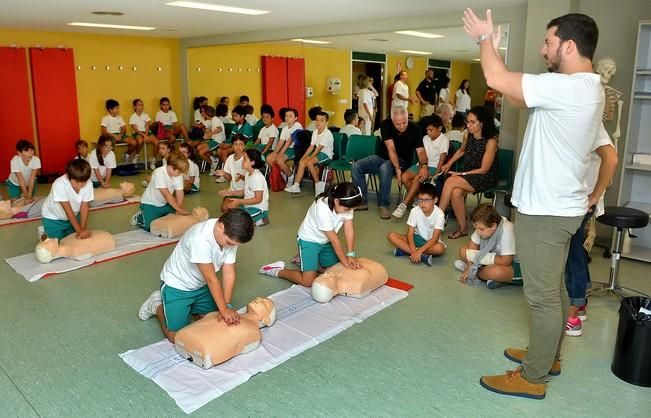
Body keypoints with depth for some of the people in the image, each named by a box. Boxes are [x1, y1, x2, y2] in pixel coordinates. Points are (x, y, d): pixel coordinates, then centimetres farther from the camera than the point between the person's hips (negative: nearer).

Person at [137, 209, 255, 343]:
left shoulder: (231, 236, -17)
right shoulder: (200, 238, -38)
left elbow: (229, 273, -15)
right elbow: (211, 279, -31)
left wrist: (227, 306, -24)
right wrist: (224, 309, -25)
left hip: (200, 285, 7)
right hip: (177, 286, -6)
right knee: (177, 337, -5)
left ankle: (189, 307, 28)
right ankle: (156, 306, 20)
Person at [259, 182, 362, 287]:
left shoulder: (346, 204, -19)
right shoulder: (322, 209, -37)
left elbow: (349, 230, -16)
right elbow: (334, 240, -30)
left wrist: (350, 255, -24)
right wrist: (345, 262, -23)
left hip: (325, 241, 7)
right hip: (309, 240, -7)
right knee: (308, 281, -16)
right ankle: (278, 271, 7)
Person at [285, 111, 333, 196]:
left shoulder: (327, 134, -18)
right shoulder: (315, 132, 6)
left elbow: (319, 148, -22)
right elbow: (311, 147, 5)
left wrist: (310, 157, -23)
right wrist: (303, 157, -4)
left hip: (326, 154, -8)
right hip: (319, 153, 8)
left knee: (309, 162, -27)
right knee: (302, 162, -10)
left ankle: (318, 183, -12)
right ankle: (296, 185, -9)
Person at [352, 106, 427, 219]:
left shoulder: (414, 129, -15)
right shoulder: (386, 125, -15)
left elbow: (420, 151, -20)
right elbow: (391, 148, -25)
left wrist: (424, 165, -41)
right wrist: (397, 168, -37)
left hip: (402, 160, -3)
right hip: (382, 157, 3)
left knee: (385, 168, -37)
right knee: (356, 167, -16)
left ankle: (383, 204, -25)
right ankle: (362, 201, -7)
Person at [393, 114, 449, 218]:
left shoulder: (444, 140, -7)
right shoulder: (425, 138, 10)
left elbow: (442, 159, -12)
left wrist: (436, 175, -21)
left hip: (434, 167, -6)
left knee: (417, 178, -31)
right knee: (405, 176, -19)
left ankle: (404, 205, -27)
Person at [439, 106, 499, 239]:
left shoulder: (490, 141, -16)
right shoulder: (469, 136, 2)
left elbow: (484, 170, -15)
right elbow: (461, 151, 25)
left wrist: (461, 174, -16)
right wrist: (449, 164, 11)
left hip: (486, 178, -5)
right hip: (468, 176, 5)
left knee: (451, 181, -28)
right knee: (456, 192, -28)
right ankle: (462, 228, -15)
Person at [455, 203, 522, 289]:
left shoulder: (506, 230, -34)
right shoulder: (483, 225, -16)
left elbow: (505, 261, -33)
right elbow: (473, 245, -3)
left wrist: (477, 256, -26)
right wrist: (469, 268, -13)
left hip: (514, 264, -7)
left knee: (496, 272, -39)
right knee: (463, 250, -1)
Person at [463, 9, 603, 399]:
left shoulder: (567, 88, -23)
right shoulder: (586, 88, 10)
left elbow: (497, 80, -23)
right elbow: (520, 95, 16)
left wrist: (485, 38, -4)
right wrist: (494, 47, 13)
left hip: (546, 211, -10)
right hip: (560, 206, 10)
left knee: (543, 296, 1)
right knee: (554, 289, 20)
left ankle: (532, 377, 15)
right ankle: (548, 355, 37)